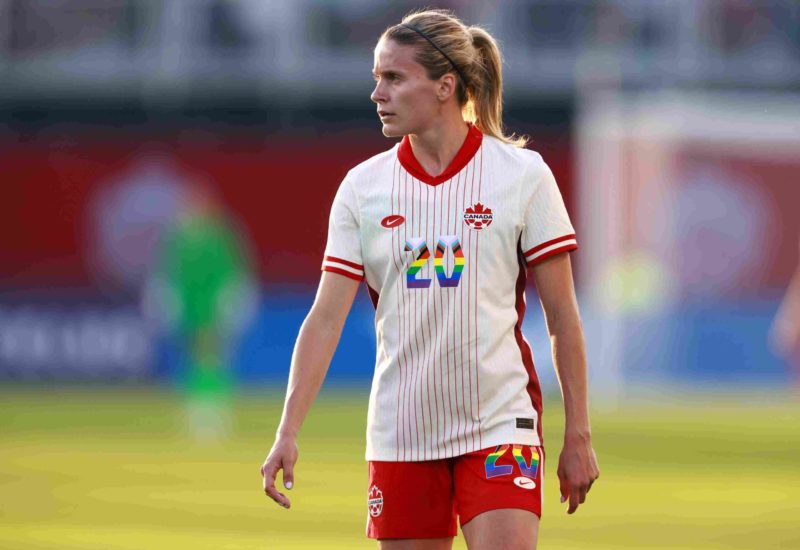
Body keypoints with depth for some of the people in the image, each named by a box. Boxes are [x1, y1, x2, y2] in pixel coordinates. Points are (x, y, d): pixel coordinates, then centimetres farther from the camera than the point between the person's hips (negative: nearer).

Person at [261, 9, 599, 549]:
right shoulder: (362, 186, 3)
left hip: (501, 427, -3)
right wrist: (288, 432, -9)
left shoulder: (523, 174, -3)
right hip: (399, 436, 3)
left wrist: (578, 435, -1)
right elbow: (326, 318, 0)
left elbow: (562, 317, 0)